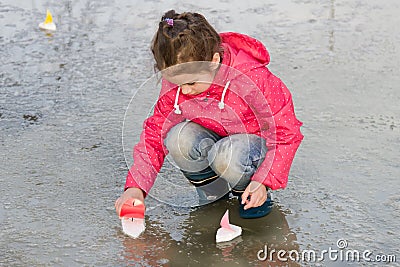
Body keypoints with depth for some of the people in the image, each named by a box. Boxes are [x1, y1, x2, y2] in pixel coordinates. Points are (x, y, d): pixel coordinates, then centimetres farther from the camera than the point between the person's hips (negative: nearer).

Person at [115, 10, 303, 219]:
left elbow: (286, 132, -19)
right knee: (179, 138, -30)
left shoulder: (253, 79, -30)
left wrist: (264, 182, -28)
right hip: (211, 138, 4)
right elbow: (155, 133, -7)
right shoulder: (174, 83, -16)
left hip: (253, 140, -4)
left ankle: (247, 190, -3)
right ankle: (212, 187, -2)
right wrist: (136, 187, -18)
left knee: (227, 156, -38)